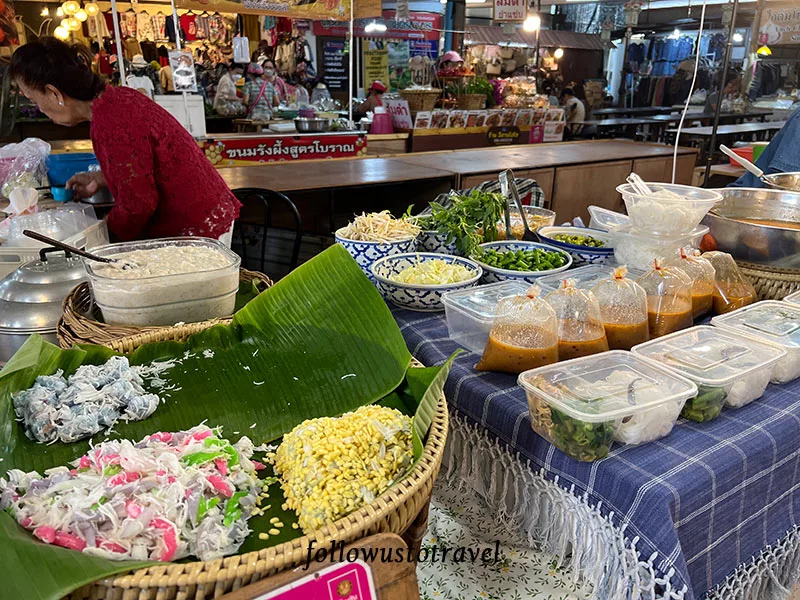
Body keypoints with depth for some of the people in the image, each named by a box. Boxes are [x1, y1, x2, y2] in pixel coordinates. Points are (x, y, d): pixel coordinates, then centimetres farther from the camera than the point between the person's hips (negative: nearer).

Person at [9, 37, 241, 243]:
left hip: (196, 228, -10)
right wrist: (99, 180, 18)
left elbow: (137, 204, -20)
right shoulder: (118, 97, 4)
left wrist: (102, 236, -2)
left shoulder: (112, 125, -24)